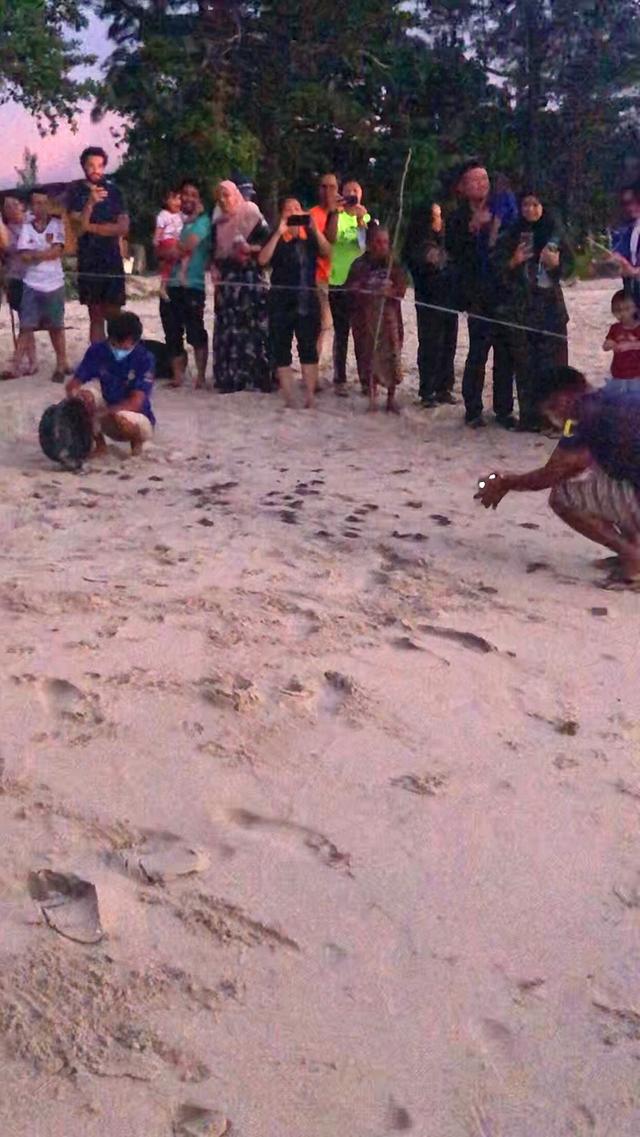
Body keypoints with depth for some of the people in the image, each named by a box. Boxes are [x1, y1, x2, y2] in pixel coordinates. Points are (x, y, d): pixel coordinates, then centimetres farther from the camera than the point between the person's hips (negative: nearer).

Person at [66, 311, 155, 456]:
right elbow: (73, 384, -11)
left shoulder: (144, 358, -19)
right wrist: (74, 394, -36)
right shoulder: (98, 351, -10)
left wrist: (106, 412, -41)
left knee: (122, 419, -37)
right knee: (87, 391, -24)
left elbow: (136, 402, -26)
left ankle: (137, 441, -1)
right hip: (108, 416, 3)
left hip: (137, 418, -3)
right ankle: (99, 443, -5)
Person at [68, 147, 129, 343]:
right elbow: (79, 228, -11)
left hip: (113, 261, 1)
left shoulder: (113, 190, 6)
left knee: (114, 316, 1)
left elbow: (123, 227, -1)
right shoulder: (76, 192, 0)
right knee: (96, 317, 2)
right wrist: (90, 203, -26)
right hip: (88, 263, -1)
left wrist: (93, 227, -11)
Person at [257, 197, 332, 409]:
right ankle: (289, 399, 3)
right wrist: (279, 232, -16)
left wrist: (314, 229, -17)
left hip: (307, 300, 1)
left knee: (309, 349, -1)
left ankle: (310, 397, 1)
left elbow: (327, 252, -7)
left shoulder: (310, 238, 10)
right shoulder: (276, 239, 5)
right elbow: (262, 259, -12)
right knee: (281, 351, -1)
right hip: (281, 302, -1)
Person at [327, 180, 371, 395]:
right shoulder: (336, 217, 3)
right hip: (339, 282, -2)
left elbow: (370, 243, -7)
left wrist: (360, 220, -18)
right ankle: (339, 379, 5)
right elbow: (330, 238, -16)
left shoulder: (368, 218, 9)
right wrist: (337, 212, -23)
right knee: (341, 333, 1)